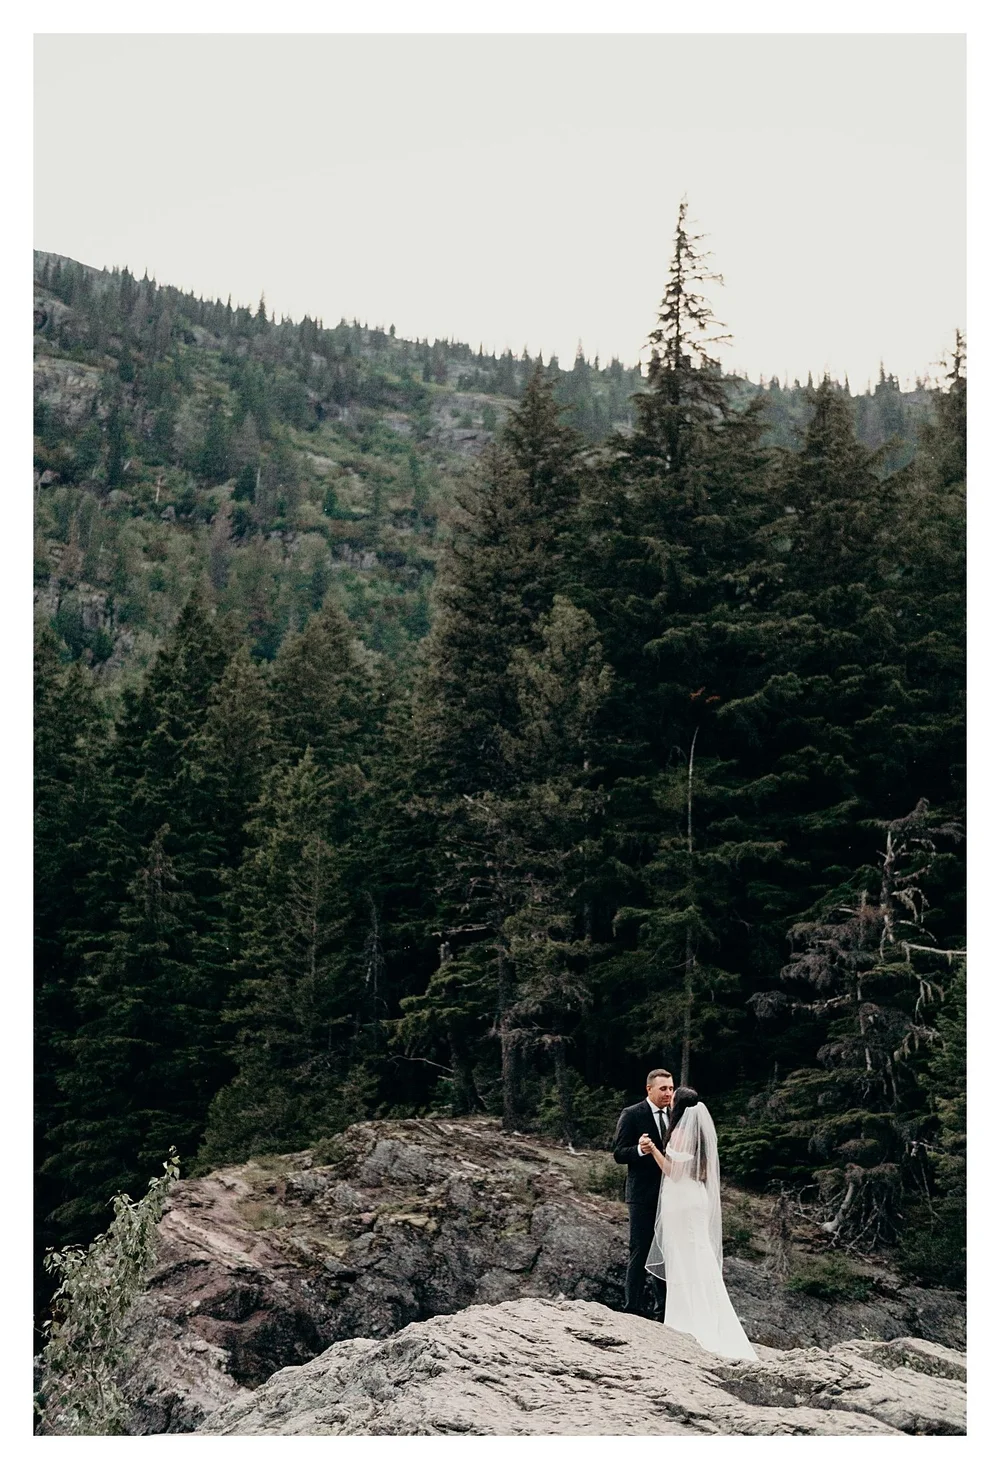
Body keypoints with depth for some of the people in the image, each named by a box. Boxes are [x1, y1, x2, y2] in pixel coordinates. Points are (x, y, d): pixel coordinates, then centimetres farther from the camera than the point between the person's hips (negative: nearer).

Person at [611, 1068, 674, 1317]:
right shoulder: (632, 1115, -8)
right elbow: (618, 1154, -11)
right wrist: (640, 1150, -30)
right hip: (643, 1196, -6)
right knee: (640, 1253, -2)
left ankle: (664, 1310, 24)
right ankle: (633, 1309, 5)